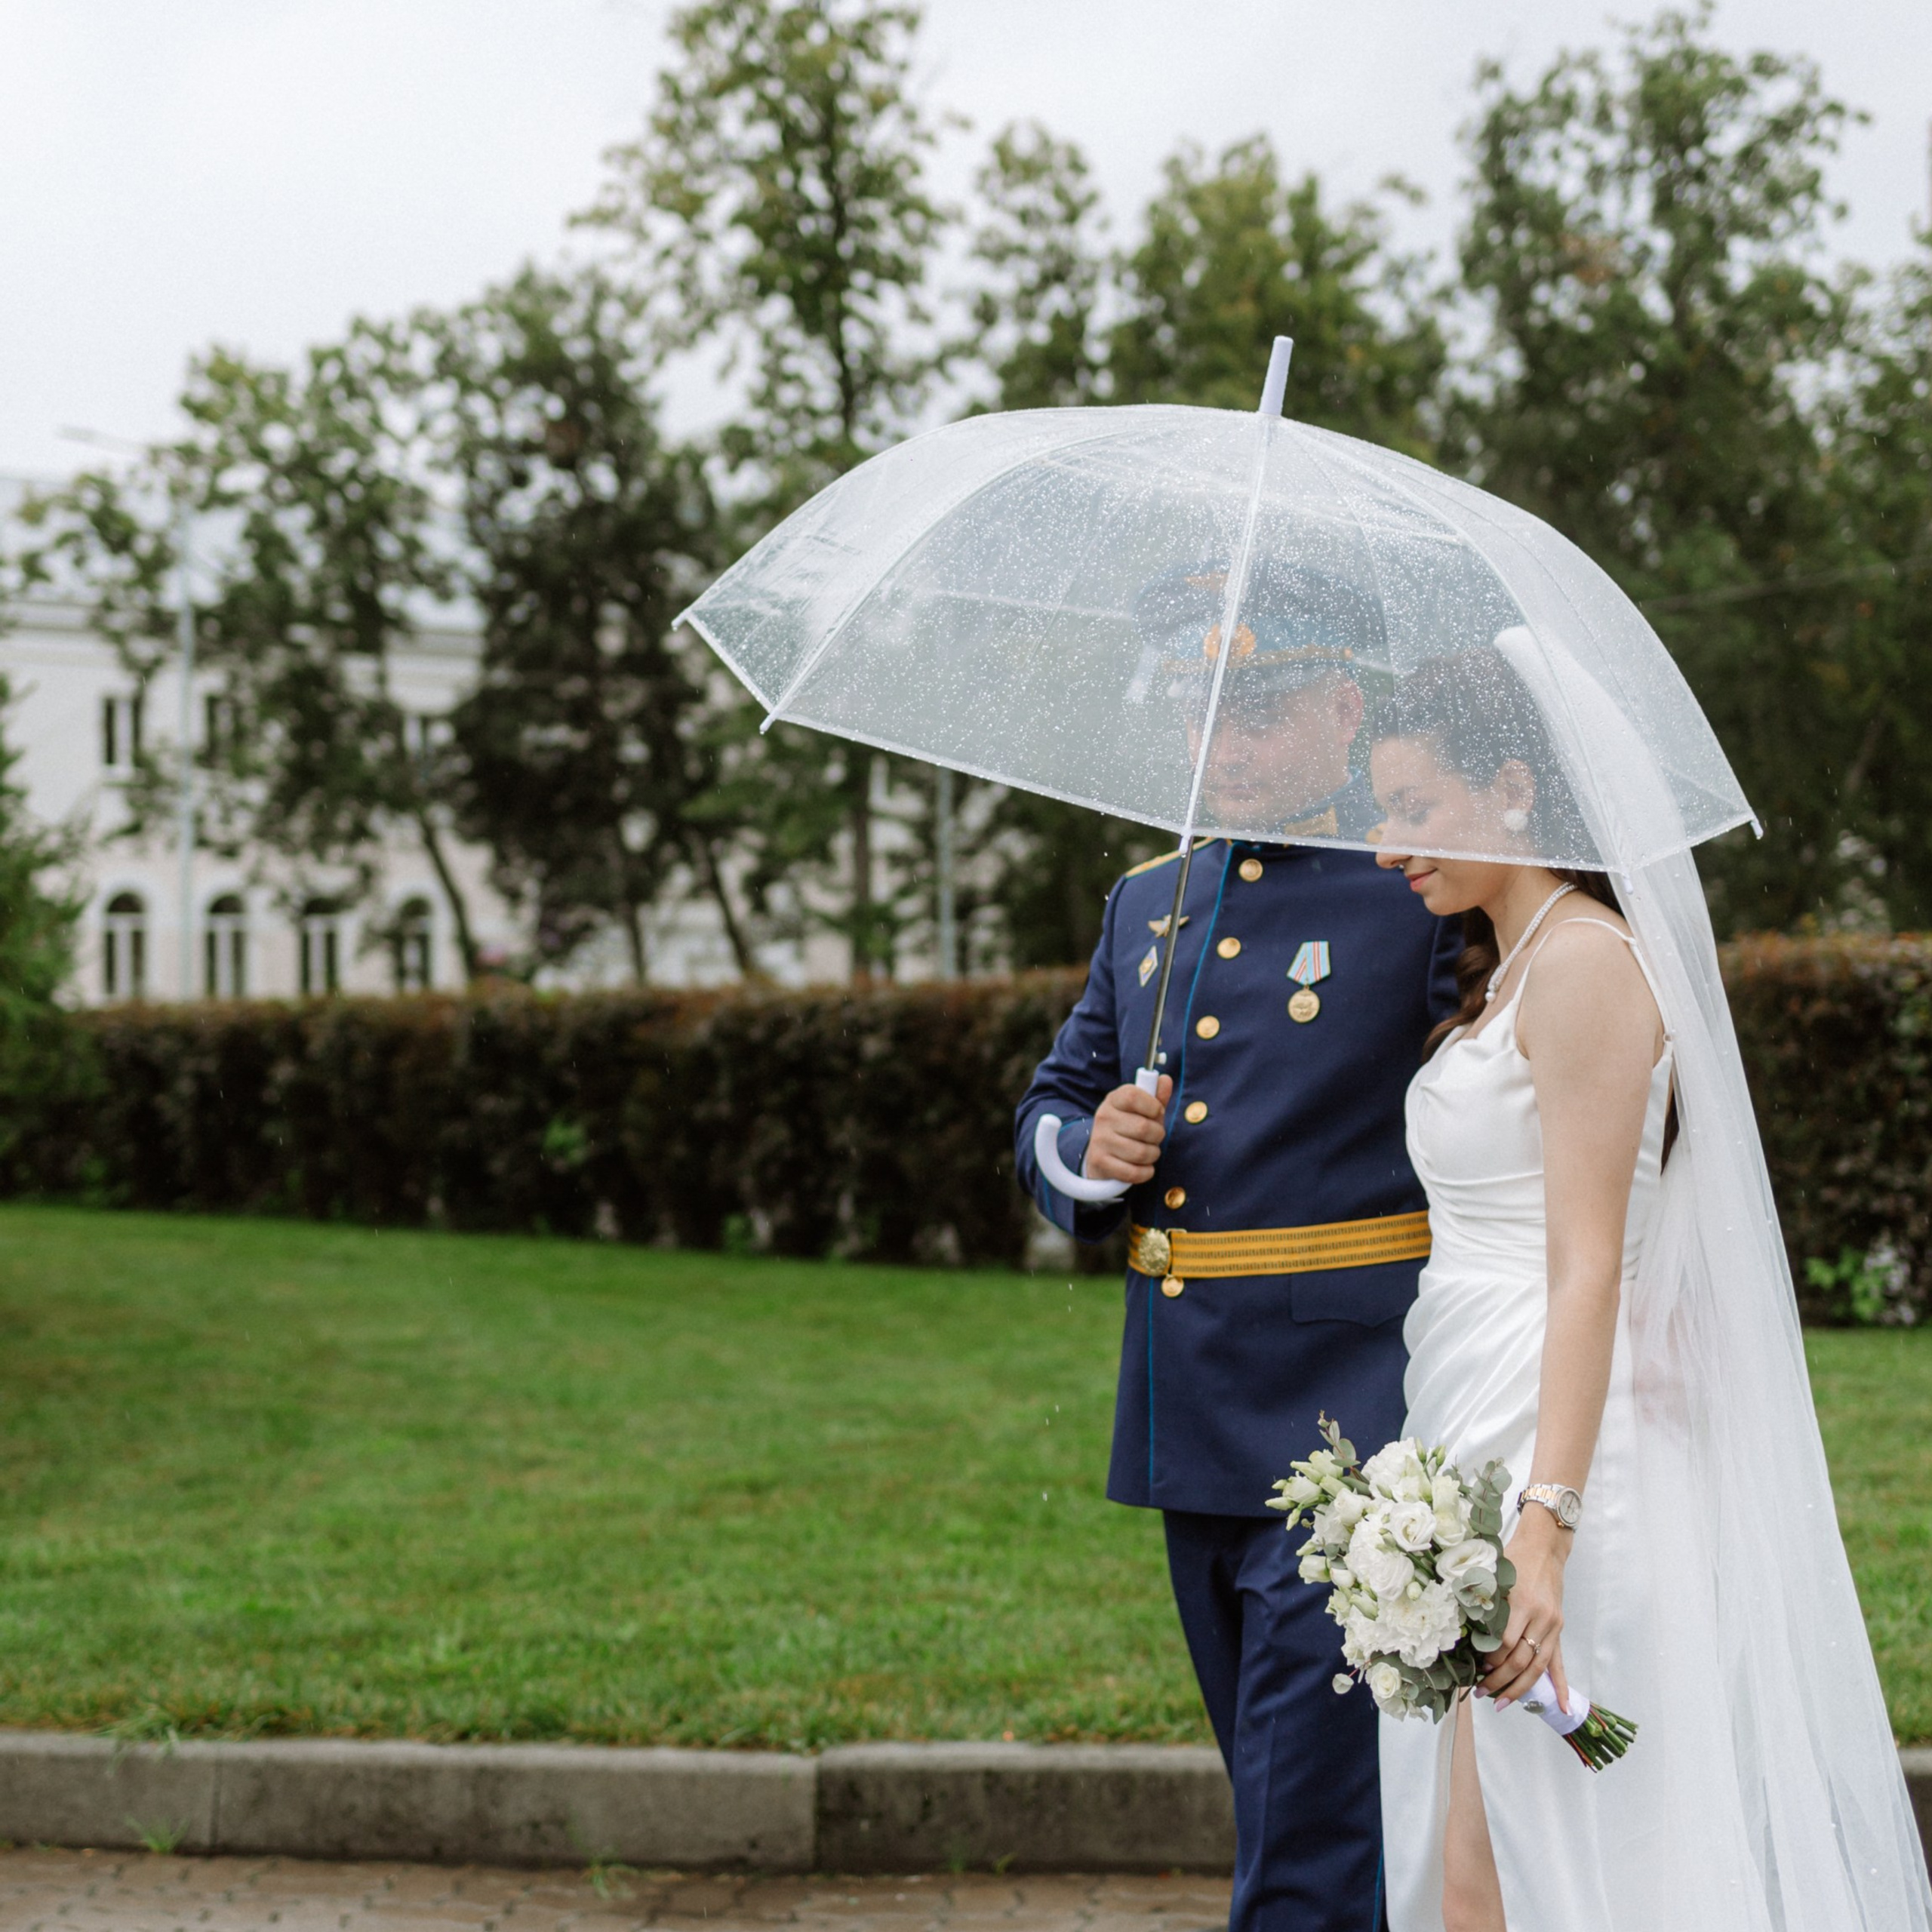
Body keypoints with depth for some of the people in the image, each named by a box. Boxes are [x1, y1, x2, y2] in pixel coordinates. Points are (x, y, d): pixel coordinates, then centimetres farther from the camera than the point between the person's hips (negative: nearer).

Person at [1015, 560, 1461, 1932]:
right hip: (1186, 1430, 7)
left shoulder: (1426, 902, -8)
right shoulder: (1145, 904, 14)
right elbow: (1050, 1105, 22)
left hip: (1348, 1421, -7)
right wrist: (1086, 1147, -2)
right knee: (1280, 1800, 19)